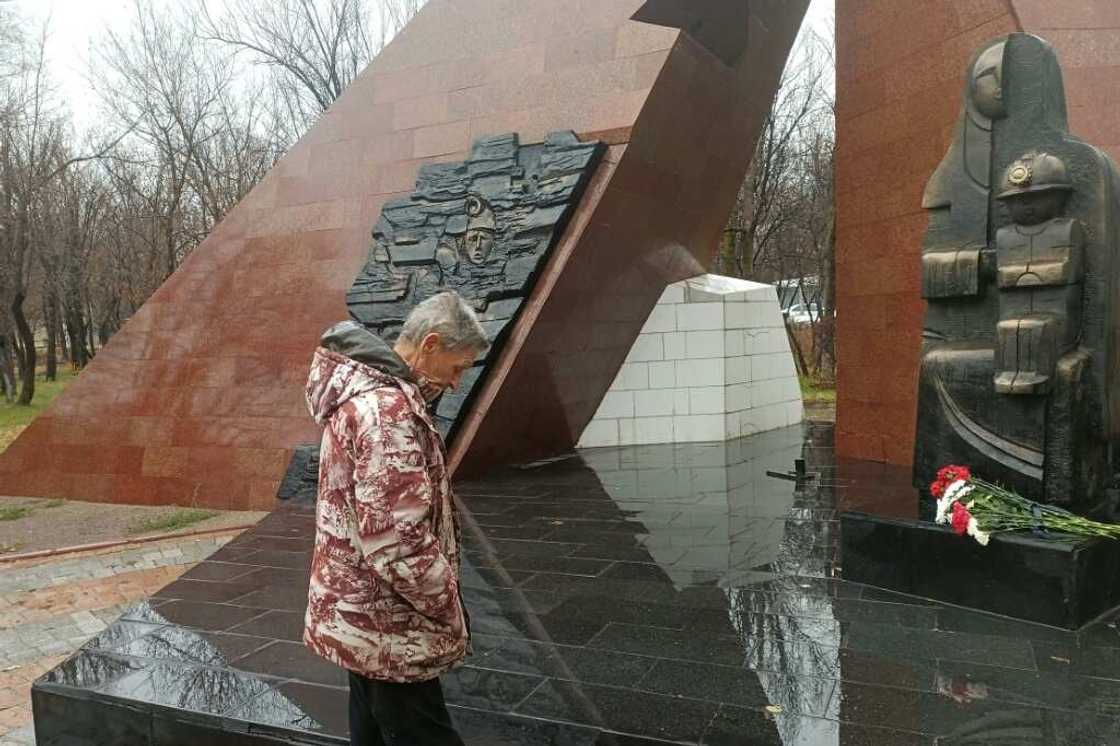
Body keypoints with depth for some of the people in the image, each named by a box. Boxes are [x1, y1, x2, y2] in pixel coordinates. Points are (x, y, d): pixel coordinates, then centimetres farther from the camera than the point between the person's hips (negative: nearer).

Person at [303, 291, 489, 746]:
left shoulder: (366, 390, 9)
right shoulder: (386, 409, -25)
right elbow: (399, 543, -29)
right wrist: (450, 611, -16)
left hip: (363, 616, 10)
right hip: (389, 628, -10)